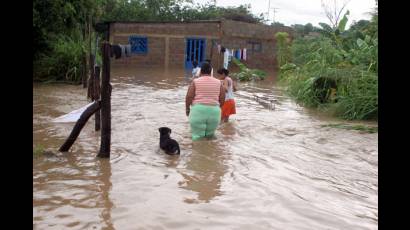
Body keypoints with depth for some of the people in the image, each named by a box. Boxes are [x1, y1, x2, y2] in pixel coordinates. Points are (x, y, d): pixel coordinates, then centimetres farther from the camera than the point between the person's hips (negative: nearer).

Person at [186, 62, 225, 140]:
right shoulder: (218, 82, 8)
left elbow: (189, 97, -5)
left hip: (198, 110, -3)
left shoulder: (195, 81, 0)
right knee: (210, 135, 17)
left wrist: (187, 109, 9)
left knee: (197, 136, 3)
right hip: (214, 111, 3)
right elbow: (222, 99, 8)